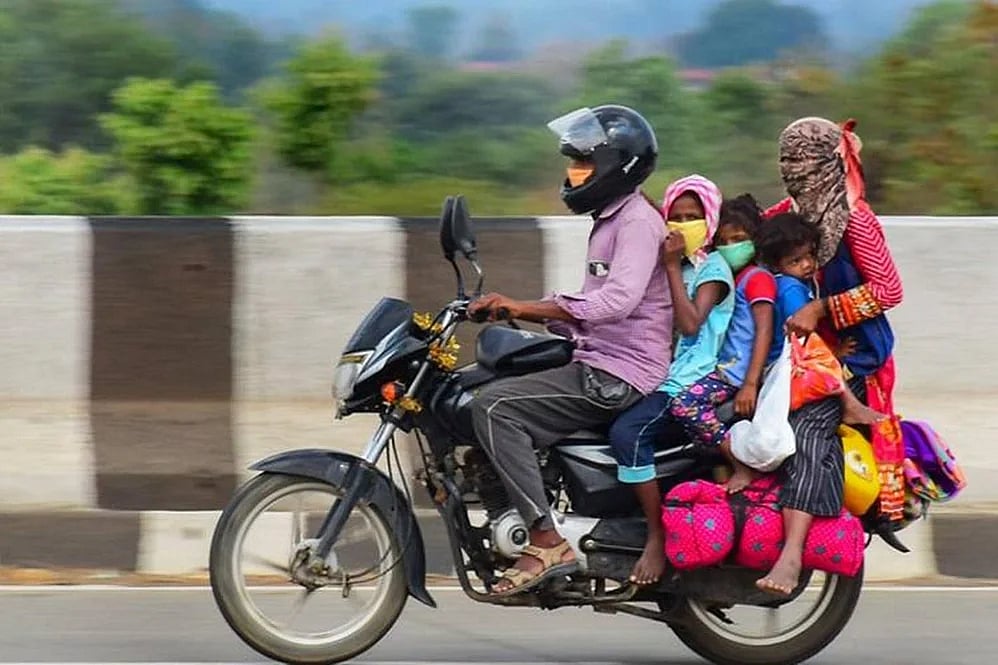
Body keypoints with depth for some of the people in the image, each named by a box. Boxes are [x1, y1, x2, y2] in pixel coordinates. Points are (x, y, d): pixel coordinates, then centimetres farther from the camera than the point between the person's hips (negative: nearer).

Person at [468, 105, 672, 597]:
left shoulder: (638, 220, -10)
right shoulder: (609, 220, 24)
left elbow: (618, 298, -27)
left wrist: (523, 308, -29)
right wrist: (513, 312, 11)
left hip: (619, 377, -11)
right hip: (596, 369, 11)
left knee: (493, 407, -23)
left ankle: (547, 542, -27)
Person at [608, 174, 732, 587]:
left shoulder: (713, 267, -2)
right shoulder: (676, 267, 24)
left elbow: (690, 324, -14)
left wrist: (672, 267, -12)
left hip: (692, 380, -9)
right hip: (660, 375, 9)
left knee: (626, 432, -30)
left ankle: (657, 538, -26)